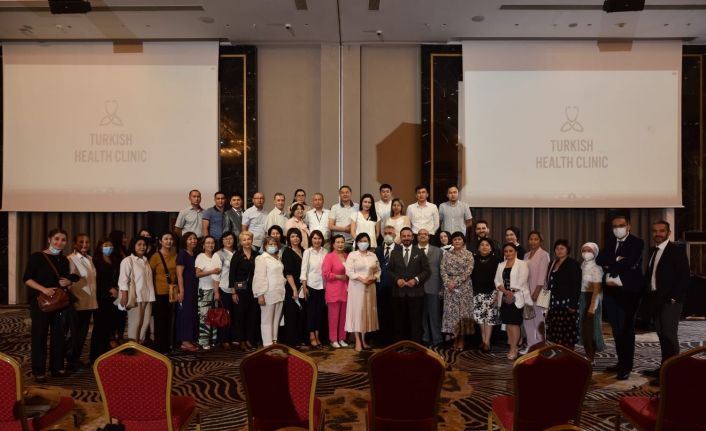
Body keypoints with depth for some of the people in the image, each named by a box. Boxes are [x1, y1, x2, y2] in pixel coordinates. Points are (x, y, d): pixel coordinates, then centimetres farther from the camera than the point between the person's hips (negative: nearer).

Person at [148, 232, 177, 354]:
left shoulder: (175, 255, 6)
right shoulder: (156, 256, -7)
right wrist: (152, 291, -2)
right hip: (160, 293, -4)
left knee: (169, 320, 11)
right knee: (160, 320, 2)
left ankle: (167, 346, 22)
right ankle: (159, 347, 13)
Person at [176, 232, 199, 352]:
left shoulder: (195, 255, 12)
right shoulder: (182, 254, -9)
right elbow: (179, 274, -15)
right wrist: (181, 291, -20)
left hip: (194, 288, 7)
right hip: (186, 288, -7)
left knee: (193, 314, 9)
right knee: (186, 313, -4)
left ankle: (190, 340, 16)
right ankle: (185, 341, 1)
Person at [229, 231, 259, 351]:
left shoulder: (256, 255, 7)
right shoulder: (237, 256, -4)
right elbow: (232, 275, -5)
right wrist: (233, 292, -10)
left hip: (254, 289, 4)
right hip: (241, 289, -4)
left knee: (253, 315, 7)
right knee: (240, 315, 1)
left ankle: (250, 340, 18)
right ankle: (240, 341, 13)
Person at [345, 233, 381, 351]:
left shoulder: (373, 256, 11)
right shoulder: (352, 255, -2)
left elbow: (378, 270, 11)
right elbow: (349, 271, -11)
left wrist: (373, 278, -9)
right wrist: (361, 279, -18)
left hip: (370, 287, 4)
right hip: (356, 287, -4)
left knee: (367, 312, 7)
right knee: (357, 312, -4)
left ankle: (363, 339, 16)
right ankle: (358, 341, -1)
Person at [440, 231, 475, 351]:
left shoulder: (468, 254, 0)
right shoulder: (447, 254, 9)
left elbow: (468, 271, -9)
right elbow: (443, 270, 3)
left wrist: (456, 282, -15)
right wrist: (448, 282, -13)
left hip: (464, 286, -2)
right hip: (449, 286, 3)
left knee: (463, 310, 0)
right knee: (451, 311, 3)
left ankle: (462, 339, 9)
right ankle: (455, 338, 13)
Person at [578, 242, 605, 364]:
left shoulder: (596, 268, -8)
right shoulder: (582, 266, 10)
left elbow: (596, 289, -12)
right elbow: (578, 284, 7)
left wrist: (592, 306, -18)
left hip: (592, 298, -6)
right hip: (581, 299, 6)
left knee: (591, 327, -2)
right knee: (583, 327, 7)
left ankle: (591, 358, 8)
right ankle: (588, 356, 18)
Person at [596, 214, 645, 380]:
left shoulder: (637, 243, -6)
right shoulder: (610, 242, 12)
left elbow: (629, 263, -20)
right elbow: (600, 260, -1)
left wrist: (610, 265, -8)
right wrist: (617, 260, -16)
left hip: (628, 291, -6)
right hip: (611, 292, 6)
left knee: (626, 329, -1)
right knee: (617, 329, 13)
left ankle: (627, 366, 8)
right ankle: (621, 362, 23)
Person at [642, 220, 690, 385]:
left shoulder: (677, 251, -7)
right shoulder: (653, 251, 14)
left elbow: (684, 277, -12)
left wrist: (674, 298, -16)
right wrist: (649, 296, 6)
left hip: (670, 300, -7)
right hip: (655, 299, 7)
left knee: (669, 336, -6)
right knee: (662, 335, 11)